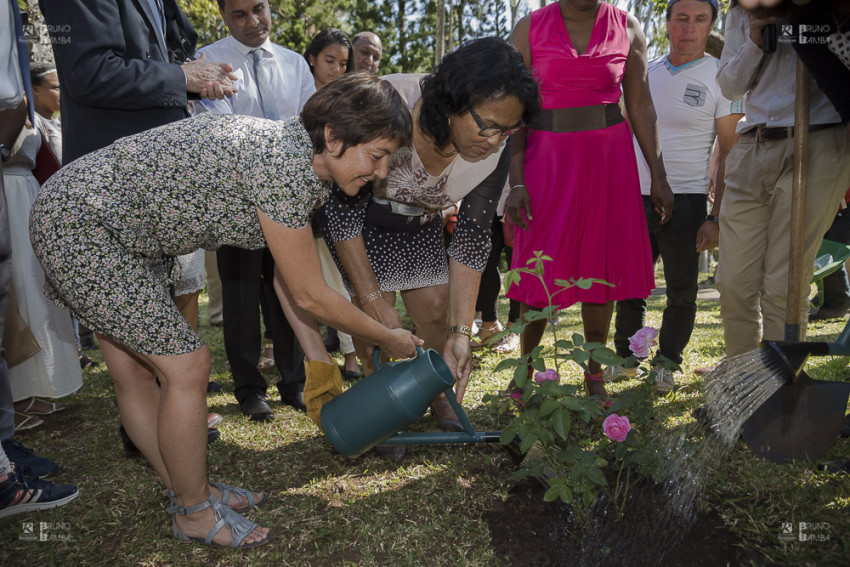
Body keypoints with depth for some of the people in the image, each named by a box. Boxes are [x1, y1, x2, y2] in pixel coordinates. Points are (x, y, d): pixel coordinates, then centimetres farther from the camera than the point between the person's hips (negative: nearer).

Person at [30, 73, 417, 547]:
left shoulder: (297, 153, 2)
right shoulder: (285, 168, -29)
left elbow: (287, 279, 9)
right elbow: (311, 295, -21)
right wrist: (389, 339, -7)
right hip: (79, 225, -9)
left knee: (134, 371, 16)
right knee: (187, 365, -6)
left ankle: (189, 490, 29)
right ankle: (194, 511, 13)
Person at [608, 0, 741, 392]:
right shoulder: (646, 73, 11)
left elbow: (730, 154, -3)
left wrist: (717, 217, -11)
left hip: (684, 201, -3)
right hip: (635, 198, 4)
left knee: (681, 293, 2)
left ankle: (666, 364, 21)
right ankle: (626, 359, 23)